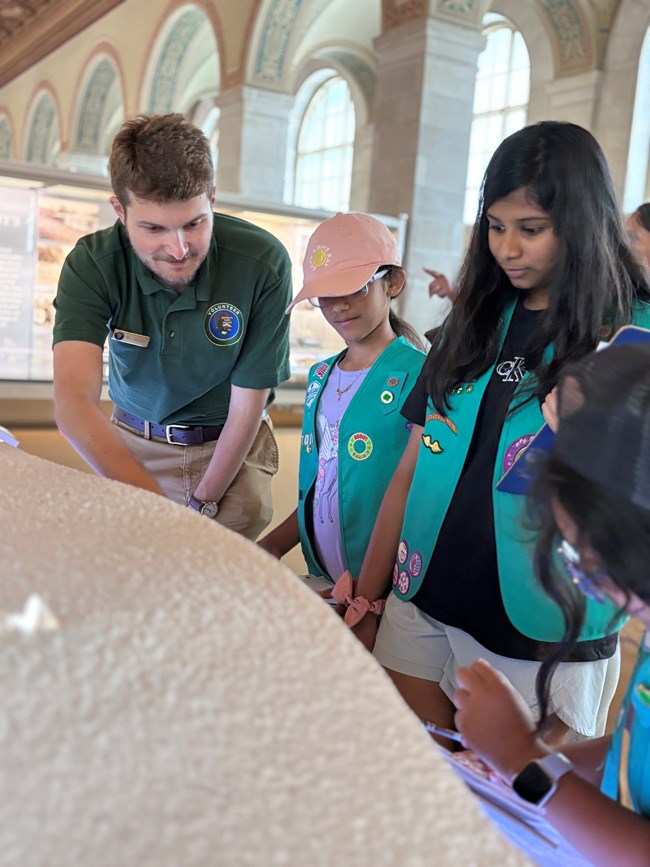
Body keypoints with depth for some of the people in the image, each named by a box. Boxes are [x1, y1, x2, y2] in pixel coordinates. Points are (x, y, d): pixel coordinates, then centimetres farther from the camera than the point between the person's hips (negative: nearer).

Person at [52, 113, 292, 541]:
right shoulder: (91, 265, -22)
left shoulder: (264, 263, -24)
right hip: (130, 446, 1)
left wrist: (203, 505, -13)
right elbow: (75, 401, -36)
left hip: (231, 448, -1)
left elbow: (247, 408, -16)